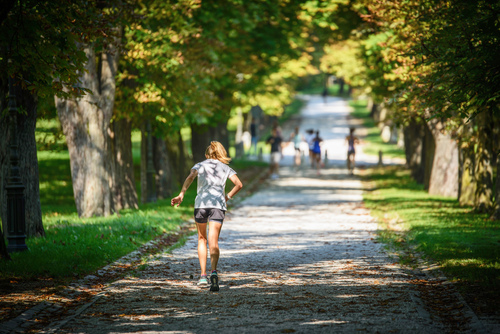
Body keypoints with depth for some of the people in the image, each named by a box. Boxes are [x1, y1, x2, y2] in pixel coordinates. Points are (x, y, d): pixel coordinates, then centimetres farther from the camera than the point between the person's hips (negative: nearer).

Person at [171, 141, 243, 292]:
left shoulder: (200, 165, 13)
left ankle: (203, 275, 13)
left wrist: (181, 194, -13)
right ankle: (213, 271, -31)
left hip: (201, 203, 0)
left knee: (202, 239, 19)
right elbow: (239, 184, 5)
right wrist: (228, 197, 17)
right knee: (213, 242, -6)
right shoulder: (226, 168, 16)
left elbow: (190, 177, -7)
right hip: (218, 205, 0)